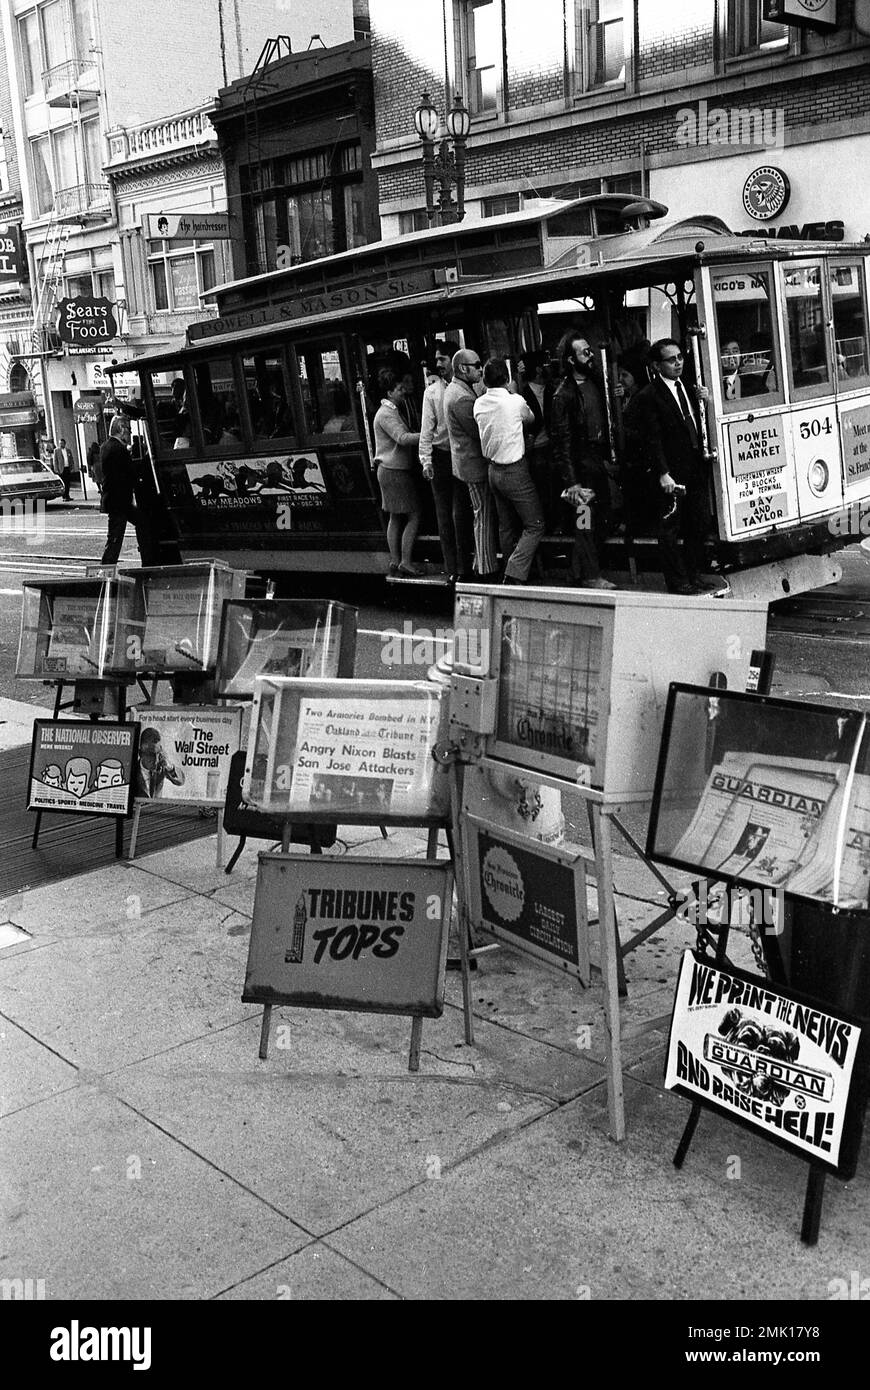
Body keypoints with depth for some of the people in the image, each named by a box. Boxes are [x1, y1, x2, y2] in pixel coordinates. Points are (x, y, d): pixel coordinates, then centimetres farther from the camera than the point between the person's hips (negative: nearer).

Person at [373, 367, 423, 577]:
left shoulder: (391, 411, 18)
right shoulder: (386, 414, -16)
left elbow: (404, 436, 17)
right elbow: (403, 438, -29)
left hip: (391, 471, 11)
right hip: (395, 471, -11)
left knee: (396, 518, 12)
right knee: (414, 517, -8)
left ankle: (395, 561, 15)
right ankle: (405, 562, -7)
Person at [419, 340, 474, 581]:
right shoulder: (432, 391, 4)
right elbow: (427, 427, 1)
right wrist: (426, 459, -7)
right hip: (441, 456, 2)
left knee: (462, 513, 0)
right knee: (444, 513, 5)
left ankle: (463, 566, 9)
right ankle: (451, 567, 11)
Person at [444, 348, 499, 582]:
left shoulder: (455, 390, 13)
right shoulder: (462, 398, -22)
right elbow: (480, 432, -21)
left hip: (469, 461, 11)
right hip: (475, 463, -11)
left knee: (484, 516, 17)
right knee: (484, 516, -4)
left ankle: (482, 563, 26)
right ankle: (487, 571, 2)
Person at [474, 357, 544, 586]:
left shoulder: (479, 404, 0)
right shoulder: (516, 401, -15)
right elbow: (531, 421, 5)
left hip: (493, 470, 7)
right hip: (515, 471, -7)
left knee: (506, 526, 16)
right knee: (534, 526, -1)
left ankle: (511, 574, 24)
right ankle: (515, 574, -12)